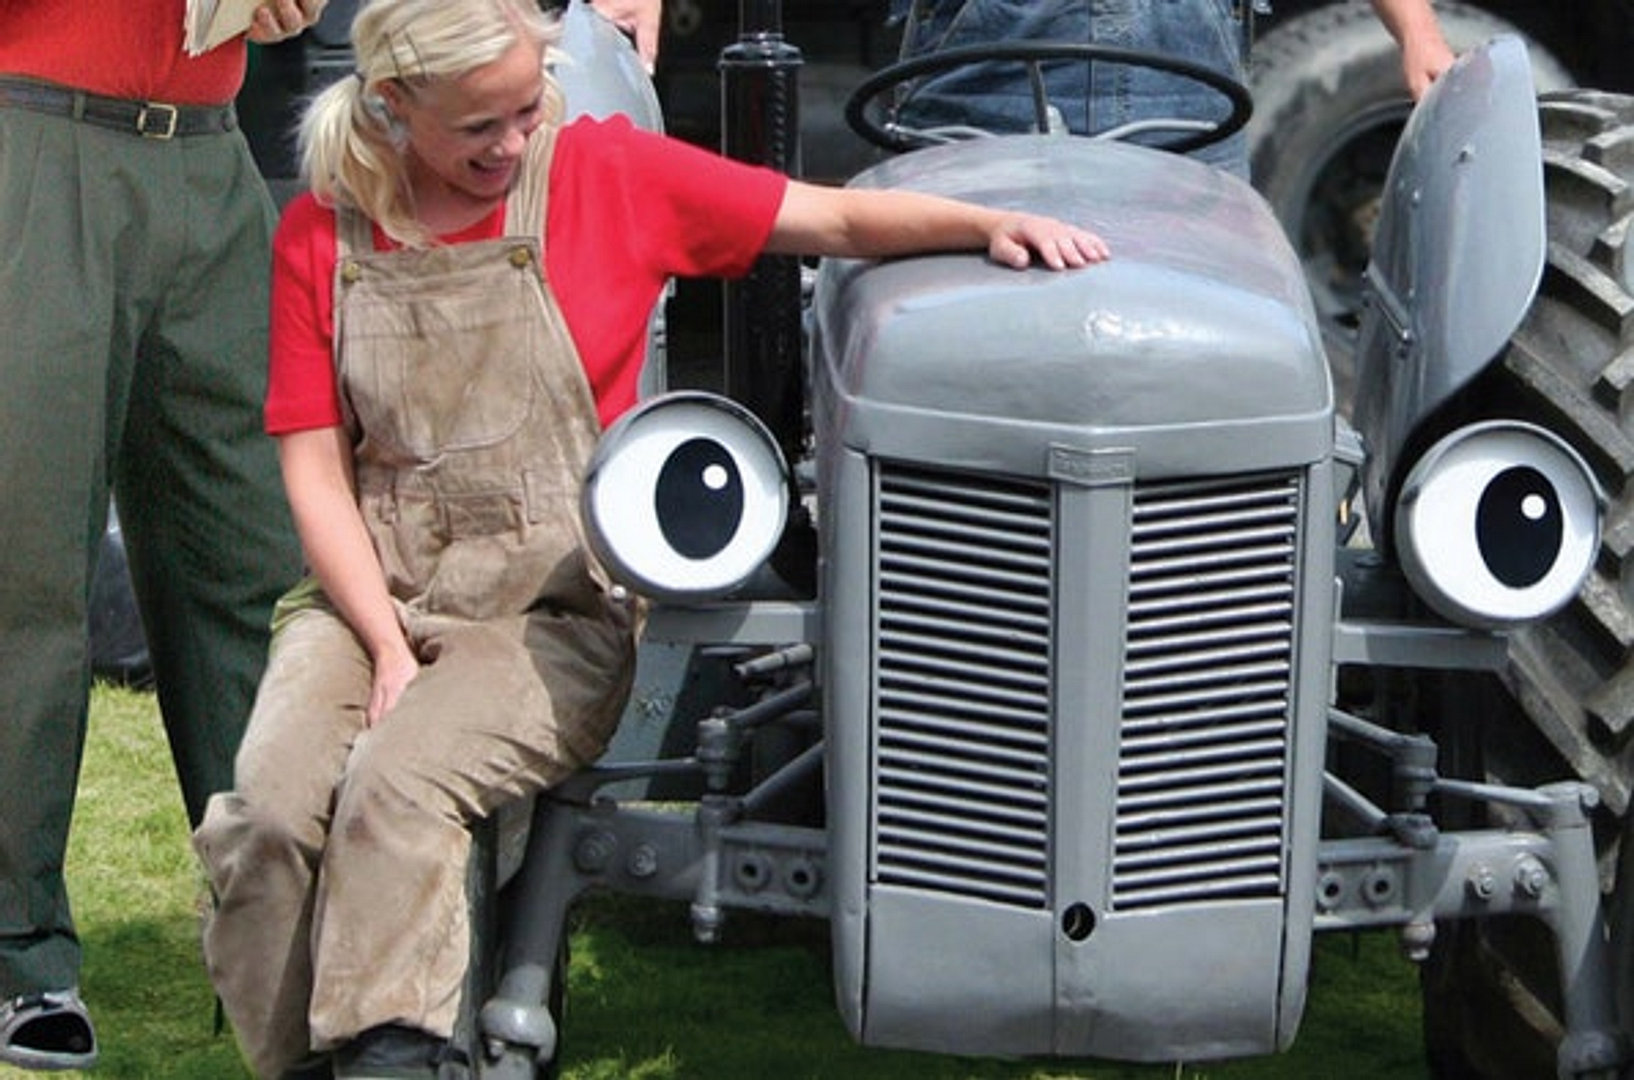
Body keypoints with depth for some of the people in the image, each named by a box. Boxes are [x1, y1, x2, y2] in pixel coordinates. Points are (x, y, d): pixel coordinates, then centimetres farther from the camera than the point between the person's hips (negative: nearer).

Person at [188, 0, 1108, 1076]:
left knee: (398, 779, -30)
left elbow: (837, 218, 1)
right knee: (270, 809, -23)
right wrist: (386, 645, -9)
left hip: (555, 606, -2)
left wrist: (988, 226, -15)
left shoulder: (606, 172, 0)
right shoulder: (322, 235, 4)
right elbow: (317, 468, 2)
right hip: (370, 593, 3)